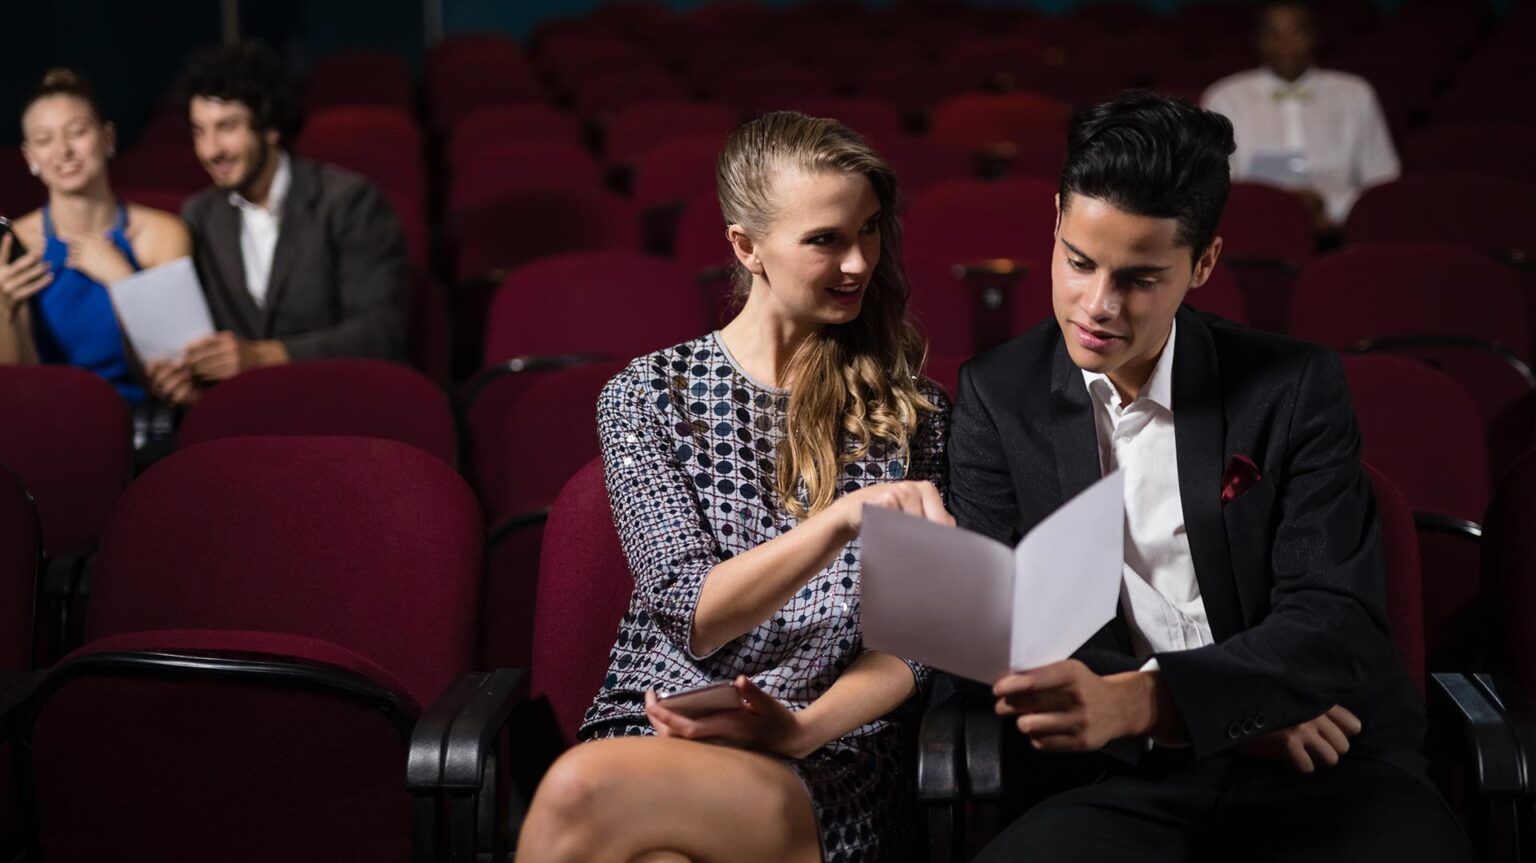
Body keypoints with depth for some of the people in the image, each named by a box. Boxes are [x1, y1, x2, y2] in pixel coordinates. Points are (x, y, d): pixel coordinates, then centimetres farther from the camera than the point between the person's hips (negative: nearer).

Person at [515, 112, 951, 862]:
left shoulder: (909, 409, 9)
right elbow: (691, 614, -6)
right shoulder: (646, 395, 6)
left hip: (826, 764, -1)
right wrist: (845, 518, -22)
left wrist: (804, 729, -14)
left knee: (583, 791, -33)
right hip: (653, 725, 2)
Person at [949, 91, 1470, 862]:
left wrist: (1139, 701, -27)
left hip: (1322, 768, 0)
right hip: (1122, 778, 0)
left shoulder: (1295, 388, 1)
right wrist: (1239, 709, -13)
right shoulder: (998, 397, 5)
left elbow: (1338, 621, -8)